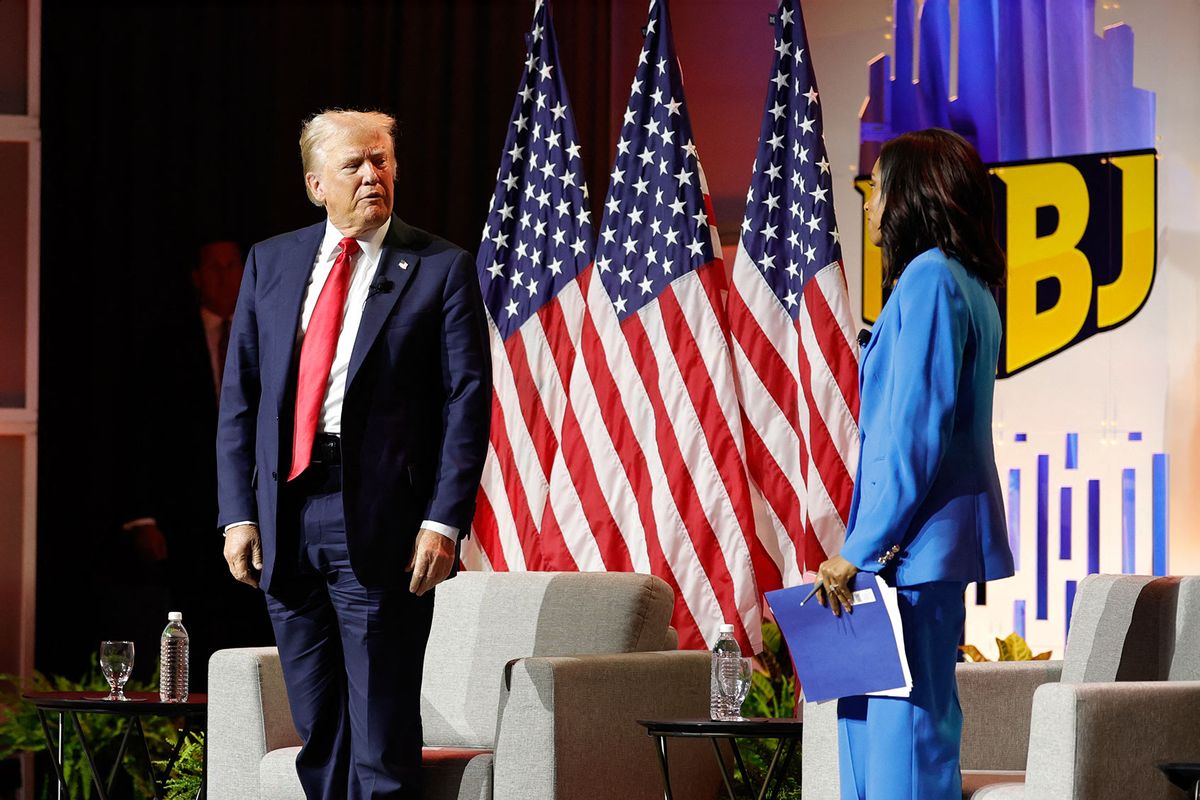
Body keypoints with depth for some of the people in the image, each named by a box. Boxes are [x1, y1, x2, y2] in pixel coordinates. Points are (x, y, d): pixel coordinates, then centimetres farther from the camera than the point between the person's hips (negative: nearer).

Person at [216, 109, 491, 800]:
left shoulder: (441, 269, 1)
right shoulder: (272, 263, 13)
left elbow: (468, 402, -4)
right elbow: (239, 397, 12)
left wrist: (444, 521, -13)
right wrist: (238, 513, 3)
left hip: (379, 519, -4)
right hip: (285, 513, 4)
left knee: (383, 740, -3)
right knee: (318, 733, 11)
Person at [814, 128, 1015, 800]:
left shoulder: (929, 279, -13)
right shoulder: (968, 285, 17)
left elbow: (916, 433, -18)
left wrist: (861, 549, -16)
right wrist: (862, 545, 20)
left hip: (916, 542, -10)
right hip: (929, 541, 10)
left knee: (907, 724, -9)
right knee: (863, 708, 13)